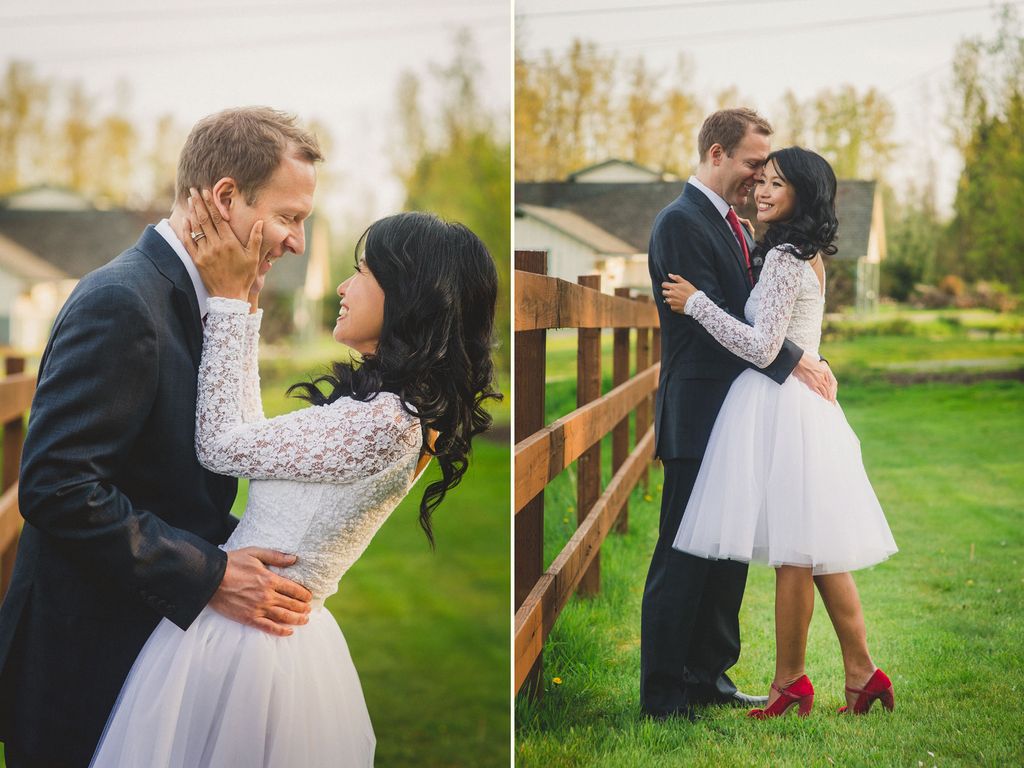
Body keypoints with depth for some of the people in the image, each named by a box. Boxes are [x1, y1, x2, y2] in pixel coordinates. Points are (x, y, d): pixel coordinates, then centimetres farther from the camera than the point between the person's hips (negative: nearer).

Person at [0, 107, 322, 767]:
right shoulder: (121, 303, -20)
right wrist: (209, 575, -24)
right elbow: (57, 485, -27)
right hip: (86, 667, -9)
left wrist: (249, 551, 0)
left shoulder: (199, 305, 10)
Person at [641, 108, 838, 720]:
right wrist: (794, 362, -18)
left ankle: (710, 676, 23)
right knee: (683, 558, -3)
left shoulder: (737, 228, 18)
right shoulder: (681, 222, -12)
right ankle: (663, 694, 4)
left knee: (729, 554, 13)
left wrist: (811, 361, -1)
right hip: (699, 415, -9)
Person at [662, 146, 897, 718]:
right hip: (805, 404, 10)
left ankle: (790, 682, 7)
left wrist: (696, 302, -14)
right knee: (815, 550, 12)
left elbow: (762, 349, -18)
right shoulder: (809, 256, 15)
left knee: (794, 553, -2)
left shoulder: (785, 258, -14)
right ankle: (862, 672, 16)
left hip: (779, 407, -10)